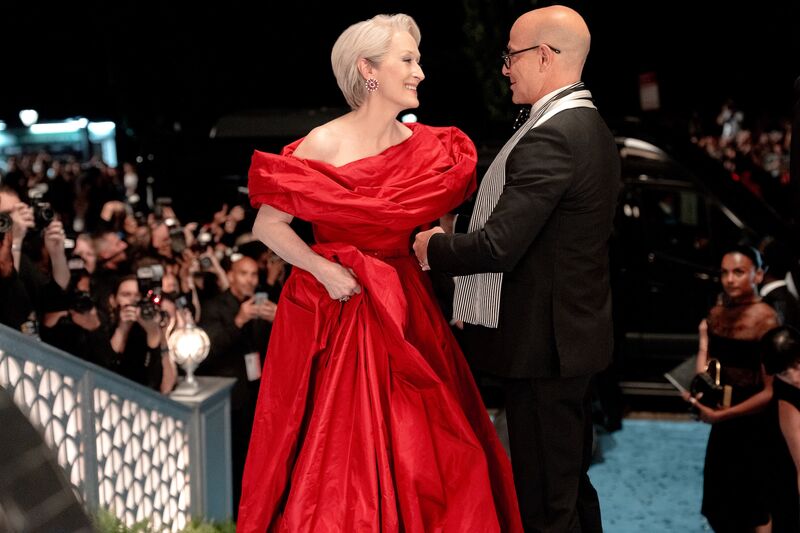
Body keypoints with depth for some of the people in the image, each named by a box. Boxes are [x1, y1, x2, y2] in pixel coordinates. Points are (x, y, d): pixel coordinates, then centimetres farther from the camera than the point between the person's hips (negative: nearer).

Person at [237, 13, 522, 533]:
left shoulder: (429, 148, 4)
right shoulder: (324, 145, -10)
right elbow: (267, 225, -9)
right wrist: (324, 270, -18)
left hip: (407, 315, 5)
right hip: (337, 314, -4)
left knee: (420, 454, 6)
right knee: (337, 456, 1)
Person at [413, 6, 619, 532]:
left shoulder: (549, 138, -22)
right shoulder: (591, 127, 10)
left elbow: (498, 246, -26)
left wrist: (435, 246, -7)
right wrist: (456, 236, 11)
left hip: (542, 341, -10)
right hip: (577, 333, 10)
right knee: (572, 483, 22)